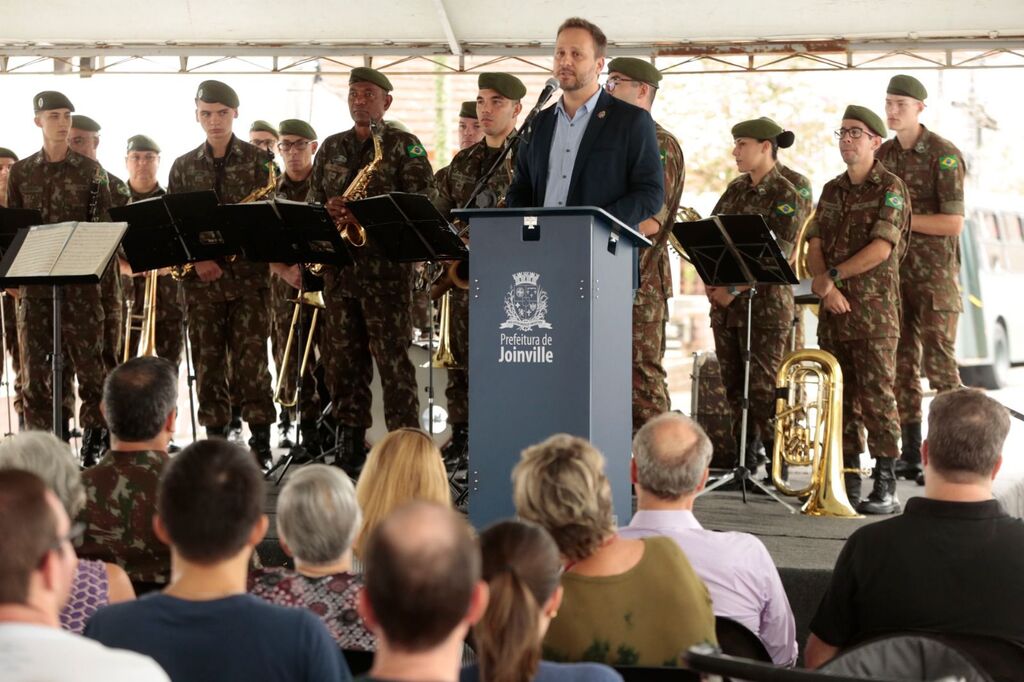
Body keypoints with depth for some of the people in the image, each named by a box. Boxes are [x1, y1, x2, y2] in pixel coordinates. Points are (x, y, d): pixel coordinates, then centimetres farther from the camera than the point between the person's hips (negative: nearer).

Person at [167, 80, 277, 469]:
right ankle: (215, 437, 11)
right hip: (201, 277, 3)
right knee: (207, 359, 4)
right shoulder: (183, 166, 11)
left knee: (251, 357, -6)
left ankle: (261, 441, -1)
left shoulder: (257, 161, 4)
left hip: (248, 273, -3)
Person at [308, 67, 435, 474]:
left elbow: (420, 201, -7)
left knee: (392, 357, -8)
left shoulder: (403, 146, 2)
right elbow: (313, 200, 18)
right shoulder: (331, 148, 18)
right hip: (338, 265, 5)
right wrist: (328, 210, -5)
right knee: (343, 356, 7)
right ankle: (350, 445, 13)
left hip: (386, 266, -5)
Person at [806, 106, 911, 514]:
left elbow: (880, 249, -14)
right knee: (841, 397, 8)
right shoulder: (832, 190, 16)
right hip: (833, 312, 6)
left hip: (874, 311, -6)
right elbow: (814, 246, 9)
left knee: (876, 397, -8)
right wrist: (825, 286, -10)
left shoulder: (890, 189, -3)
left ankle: (886, 489, -5)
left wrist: (832, 275, -13)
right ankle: (847, 483, 14)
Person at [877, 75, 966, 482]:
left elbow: (953, 222, -16)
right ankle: (910, 455, 13)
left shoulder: (944, 155, -9)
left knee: (939, 364, -6)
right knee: (901, 364, 7)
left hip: (935, 276, -6)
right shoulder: (883, 155, 10)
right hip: (894, 272, 6)